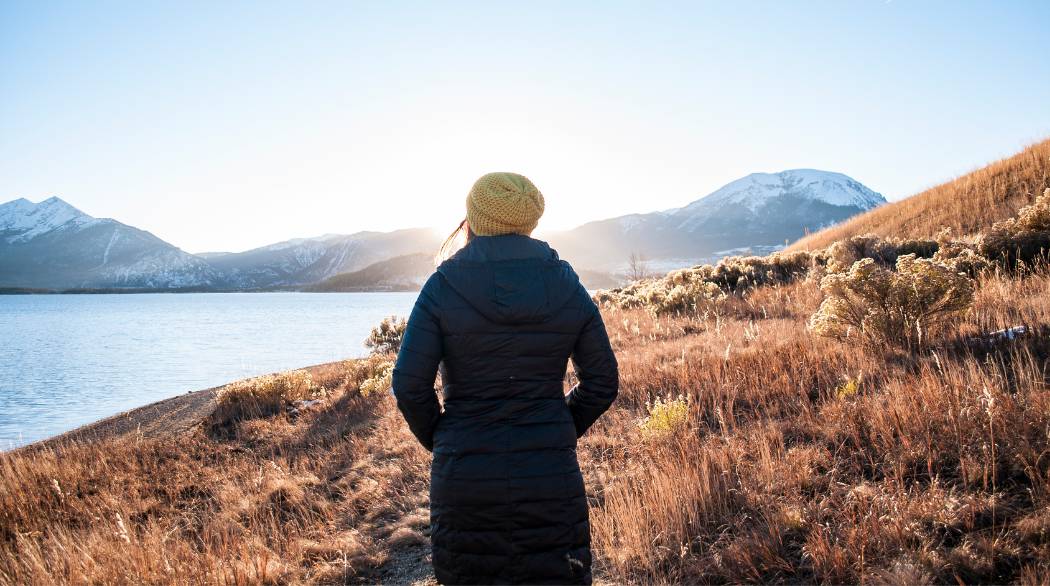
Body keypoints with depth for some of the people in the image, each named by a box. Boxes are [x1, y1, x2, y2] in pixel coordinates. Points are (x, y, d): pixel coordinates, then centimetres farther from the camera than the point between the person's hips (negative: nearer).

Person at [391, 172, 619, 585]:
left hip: (463, 480, -1)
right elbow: (602, 383, 4)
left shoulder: (442, 287, -8)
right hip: (551, 479, 1)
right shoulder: (568, 290, -1)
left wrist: (439, 441, 6)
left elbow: (410, 385, -11)